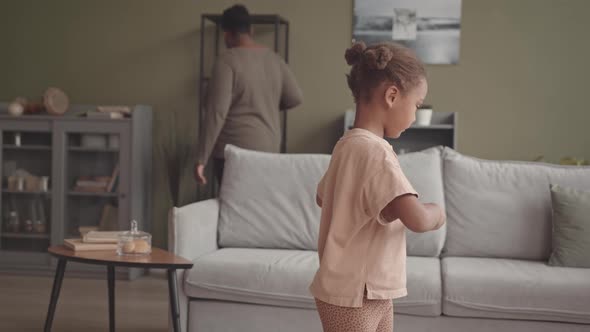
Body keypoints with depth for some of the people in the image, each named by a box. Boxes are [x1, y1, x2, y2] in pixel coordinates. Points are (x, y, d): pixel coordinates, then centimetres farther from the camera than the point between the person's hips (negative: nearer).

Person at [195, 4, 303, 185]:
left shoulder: (227, 61, -11)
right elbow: (295, 98, 10)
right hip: (269, 147, 6)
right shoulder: (273, 58, 7)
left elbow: (216, 112, -16)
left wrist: (201, 158, -14)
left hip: (235, 151, -6)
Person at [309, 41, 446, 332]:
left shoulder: (349, 145, 6)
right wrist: (436, 212, -10)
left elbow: (322, 197, 23)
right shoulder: (374, 151, -23)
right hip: (352, 296, -10)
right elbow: (417, 219, -32)